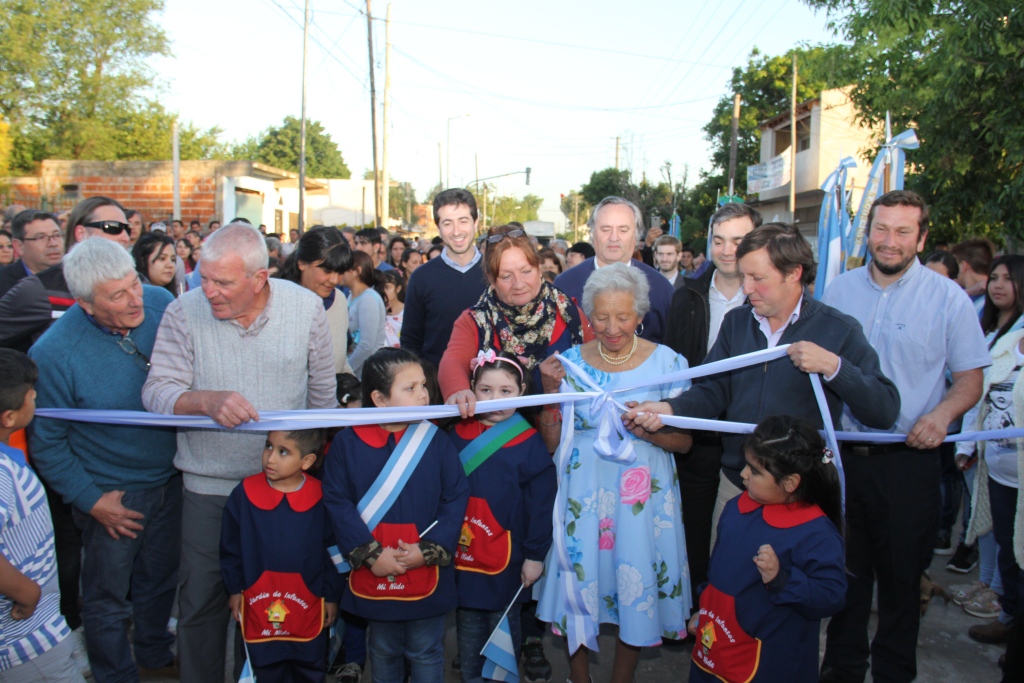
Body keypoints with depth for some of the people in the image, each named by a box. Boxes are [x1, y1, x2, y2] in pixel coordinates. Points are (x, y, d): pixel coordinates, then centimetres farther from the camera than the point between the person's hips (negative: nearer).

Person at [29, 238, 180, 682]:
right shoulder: (53, 354, -25)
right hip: (113, 492, -4)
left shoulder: (161, 303, -14)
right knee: (108, 595, 14)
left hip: (170, 476, 5)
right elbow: (46, 443, -12)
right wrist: (90, 500, -13)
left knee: (161, 578, 24)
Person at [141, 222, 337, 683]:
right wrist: (208, 400, -33)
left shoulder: (306, 307, -8)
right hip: (209, 485, -1)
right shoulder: (184, 313, -11)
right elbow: (156, 392, -13)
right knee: (201, 601, 10)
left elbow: (323, 395, 3)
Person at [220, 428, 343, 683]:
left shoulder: (321, 498, -13)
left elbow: (332, 550, -4)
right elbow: (230, 547, 1)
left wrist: (331, 595, 0)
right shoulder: (244, 493, -10)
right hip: (258, 603, 1)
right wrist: (234, 589, 5)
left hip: (308, 604, -1)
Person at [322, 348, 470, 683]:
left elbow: (456, 499, -6)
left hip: (427, 577, 0)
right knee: (383, 654, 21)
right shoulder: (346, 443, -7)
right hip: (373, 577, 1)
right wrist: (370, 554, -15)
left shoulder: (436, 440, -6)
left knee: (426, 655, 15)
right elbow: (337, 503, -9)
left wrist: (429, 551, -15)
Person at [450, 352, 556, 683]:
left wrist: (535, 555, -7)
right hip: (462, 556, 3)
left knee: (504, 628, 13)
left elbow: (542, 504, -8)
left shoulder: (529, 442, -11)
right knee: (468, 628, 18)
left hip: (506, 559, -3)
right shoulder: (458, 434, -1)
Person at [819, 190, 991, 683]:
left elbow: (971, 378, -2)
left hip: (908, 459, -2)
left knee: (901, 573, 10)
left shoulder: (948, 298, -4)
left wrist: (942, 413, -22)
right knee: (846, 567, 15)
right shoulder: (839, 290, 4)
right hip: (843, 452, 3)